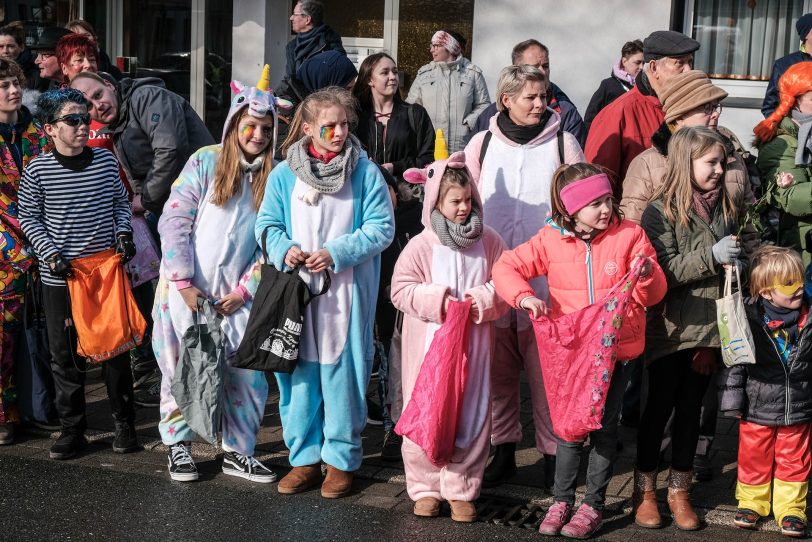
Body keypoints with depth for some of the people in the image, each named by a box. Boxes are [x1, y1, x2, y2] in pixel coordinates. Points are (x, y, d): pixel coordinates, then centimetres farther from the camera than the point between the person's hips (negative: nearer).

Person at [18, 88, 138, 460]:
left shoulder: (105, 161, 0)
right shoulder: (37, 171, -6)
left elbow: (121, 203, 13)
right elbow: (29, 218, 2)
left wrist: (124, 234, -3)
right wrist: (50, 253, -10)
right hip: (59, 277, -1)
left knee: (115, 348, 8)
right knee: (65, 355, 7)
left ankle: (124, 424, 22)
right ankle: (72, 429, 19)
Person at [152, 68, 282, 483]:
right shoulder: (206, 162, -2)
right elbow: (174, 220, -6)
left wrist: (246, 290, -5)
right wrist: (183, 282, -11)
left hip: (237, 296, 2)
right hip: (186, 290, -2)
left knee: (248, 374, -2)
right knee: (182, 368, 5)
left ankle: (237, 452, 14)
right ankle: (179, 446, 23)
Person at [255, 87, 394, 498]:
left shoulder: (365, 172, 0)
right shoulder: (283, 174, 6)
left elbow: (381, 229, -4)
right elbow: (266, 224, 11)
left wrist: (336, 253, -15)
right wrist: (284, 249, -11)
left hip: (346, 293, -2)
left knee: (342, 374, 0)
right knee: (298, 374, 6)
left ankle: (341, 460, 14)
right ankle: (304, 458, 20)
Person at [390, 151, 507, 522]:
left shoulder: (489, 242, 1)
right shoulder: (421, 245, -6)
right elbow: (401, 290, -5)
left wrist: (483, 299, -14)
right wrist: (435, 299, -18)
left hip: (473, 345, 2)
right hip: (430, 345, -2)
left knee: (471, 415, 6)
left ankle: (461, 489, 18)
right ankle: (425, 487, 19)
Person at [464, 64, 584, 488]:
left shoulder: (562, 143, 2)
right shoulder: (482, 144, 7)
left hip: (546, 275, -2)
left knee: (546, 368, 0)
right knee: (498, 366, 9)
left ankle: (553, 452, 11)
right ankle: (503, 449, 21)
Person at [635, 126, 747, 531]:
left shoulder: (726, 208, 6)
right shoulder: (662, 211, -9)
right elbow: (662, 272, -18)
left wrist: (740, 262, -1)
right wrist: (711, 257, -22)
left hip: (710, 328, 5)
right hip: (670, 329, -5)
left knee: (691, 408, 13)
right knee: (659, 406, 6)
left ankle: (680, 490, 24)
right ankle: (645, 489, 20)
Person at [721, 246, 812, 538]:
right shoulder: (749, 319, -14)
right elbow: (735, 361, -8)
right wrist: (734, 401, -8)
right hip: (758, 408, -2)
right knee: (754, 459, 13)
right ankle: (751, 502, 32)